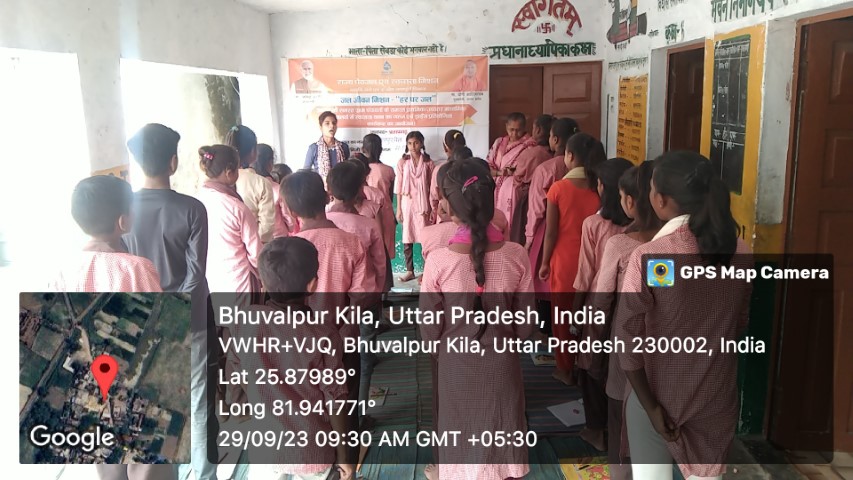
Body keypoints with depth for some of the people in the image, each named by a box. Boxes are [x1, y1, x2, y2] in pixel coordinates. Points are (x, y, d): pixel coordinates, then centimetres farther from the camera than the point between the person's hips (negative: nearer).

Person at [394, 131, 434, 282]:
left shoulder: (428, 163, 1)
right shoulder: (402, 162, 1)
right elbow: (399, 187, 3)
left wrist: (432, 208, 0)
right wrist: (398, 208, 0)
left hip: (423, 203, -1)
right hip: (407, 203, 1)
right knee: (407, 239, 5)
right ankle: (410, 271, 14)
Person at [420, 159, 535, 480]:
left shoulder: (438, 261, -21)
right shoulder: (516, 256, -16)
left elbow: (429, 331, -11)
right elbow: (526, 326, -6)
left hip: (456, 366, -1)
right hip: (501, 363, 1)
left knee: (460, 436, 21)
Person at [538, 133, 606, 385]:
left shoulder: (558, 188, -13)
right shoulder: (599, 188, -7)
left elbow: (551, 231, -10)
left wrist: (544, 262, 2)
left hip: (564, 260, -3)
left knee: (562, 315, 13)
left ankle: (566, 369, 23)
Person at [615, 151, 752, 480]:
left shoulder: (648, 257, -21)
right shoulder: (739, 252, -7)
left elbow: (628, 337, -18)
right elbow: (740, 322, 7)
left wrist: (649, 405, -9)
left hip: (659, 394, -4)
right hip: (718, 395, 4)